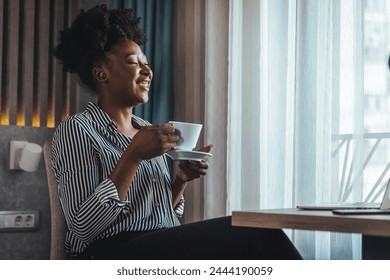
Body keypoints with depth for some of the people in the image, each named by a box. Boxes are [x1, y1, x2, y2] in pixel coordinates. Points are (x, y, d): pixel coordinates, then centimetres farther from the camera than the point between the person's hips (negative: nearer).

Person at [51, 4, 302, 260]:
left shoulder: (147, 130, 20)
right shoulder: (76, 130, -2)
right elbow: (83, 227, -13)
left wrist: (182, 179, 4)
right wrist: (133, 156, -17)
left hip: (168, 246, 7)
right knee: (257, 235, -25)